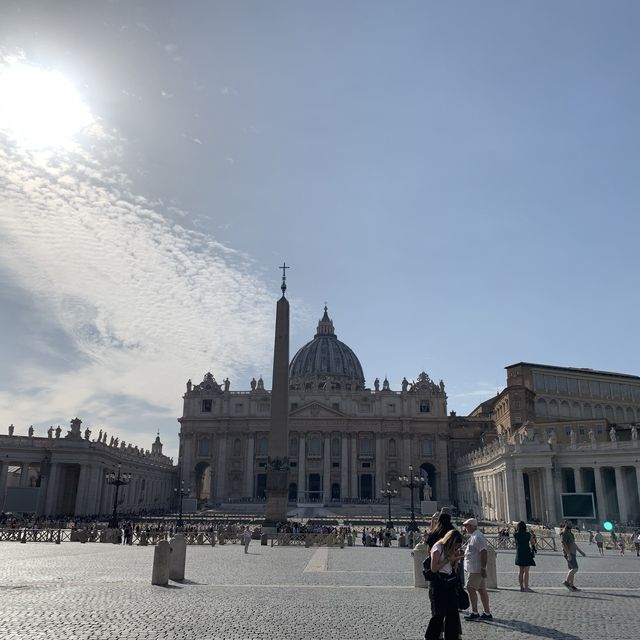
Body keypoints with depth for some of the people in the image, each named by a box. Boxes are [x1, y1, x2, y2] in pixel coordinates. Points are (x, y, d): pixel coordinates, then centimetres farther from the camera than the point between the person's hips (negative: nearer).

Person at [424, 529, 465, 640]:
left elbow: (454, 568, 13)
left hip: (451, 581, 7)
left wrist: (457, 558, -6)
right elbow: (434, 568, -17)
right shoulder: (438, 549, -15)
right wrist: (449, 559, -18)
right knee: (439, 614, -4)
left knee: (453, 612, 5)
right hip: (438, 582, -7)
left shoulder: (451, 549, 8)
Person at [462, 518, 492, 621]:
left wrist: (483, 568, -24)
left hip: (476, 569, -10)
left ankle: (474, 613, -2)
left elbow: (484, 553, -23)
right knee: (481, 589, 11)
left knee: (471, 588, -7)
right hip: (474, 568, 10)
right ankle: (487, 613, 16)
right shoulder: (473, 536, 15)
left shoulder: (477, 537, -18)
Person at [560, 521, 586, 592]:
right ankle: (566, 581, -9)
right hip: (569, 554, -10)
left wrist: (580, 551, 25)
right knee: (575, 569, -16)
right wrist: (568, 554, -27)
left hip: (572, 553, 10)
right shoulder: (564, 533, -10)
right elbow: (563, 544, -20)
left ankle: (571, 586, 11)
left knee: (572, 570, 8)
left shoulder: (570, 533, 21)